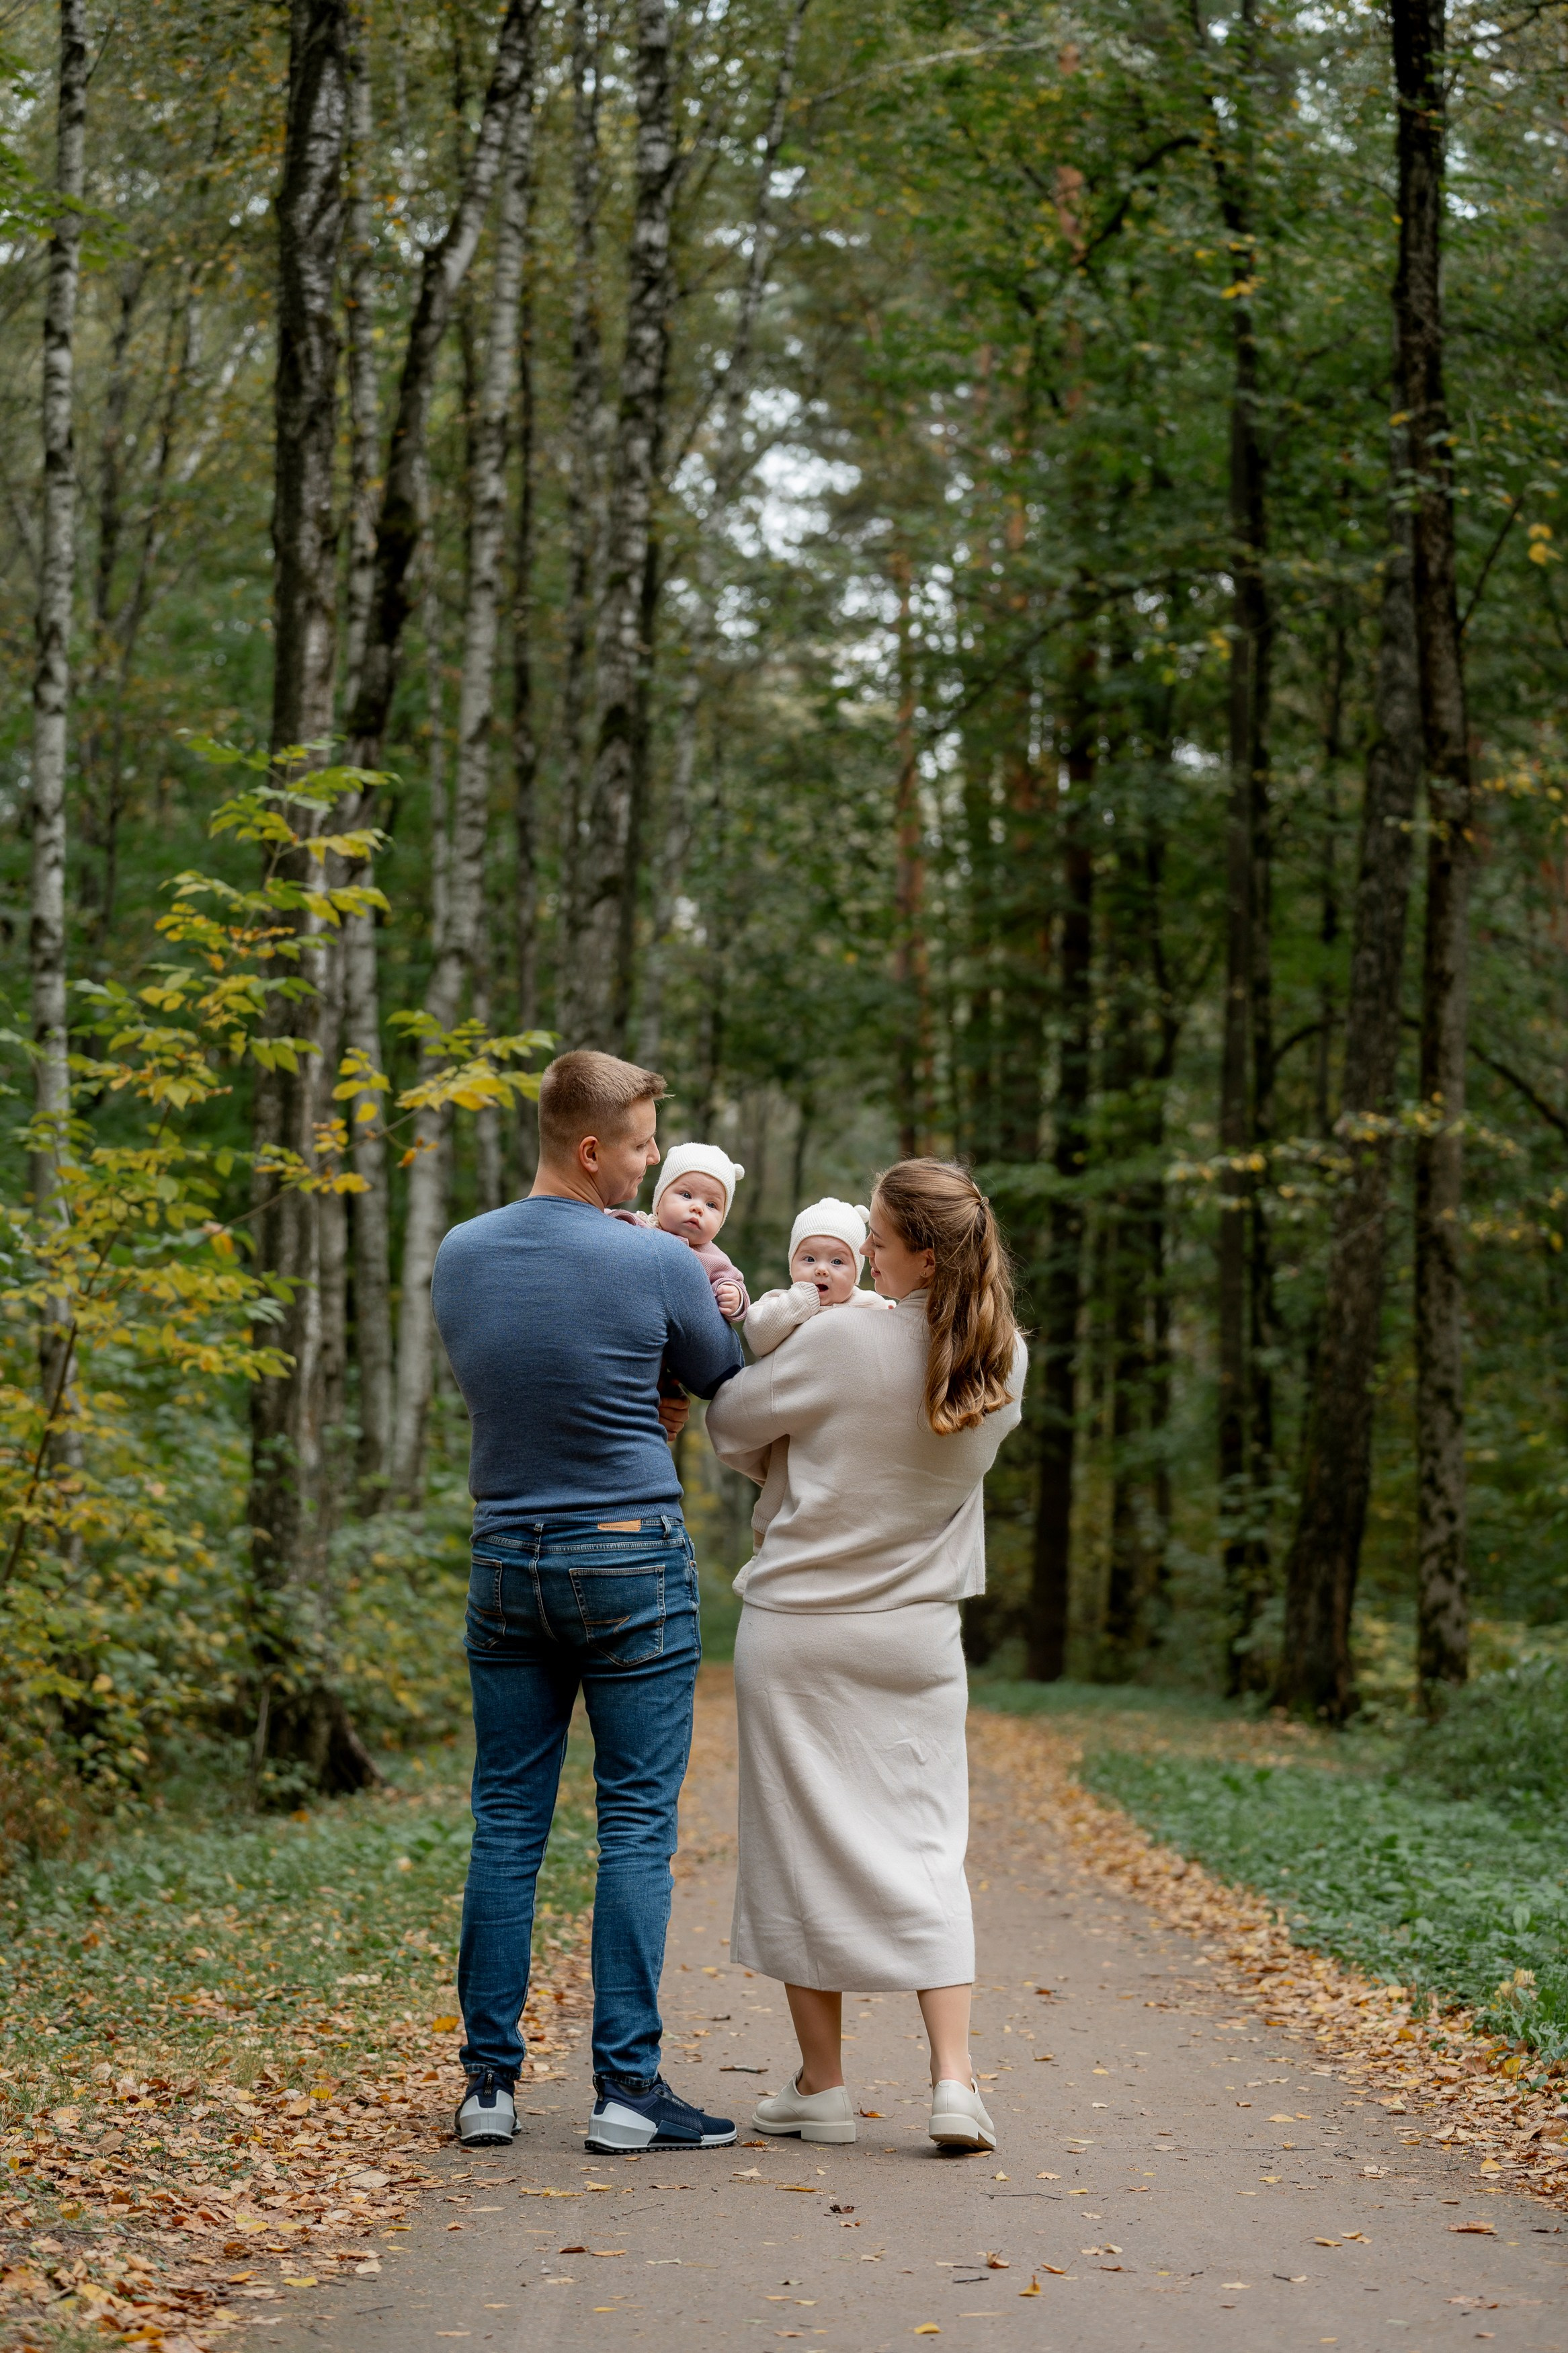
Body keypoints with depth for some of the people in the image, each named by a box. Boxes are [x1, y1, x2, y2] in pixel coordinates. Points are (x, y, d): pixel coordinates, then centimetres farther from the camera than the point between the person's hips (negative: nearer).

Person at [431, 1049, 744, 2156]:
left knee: (507, 1824, 8)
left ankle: (491, 2080, 10)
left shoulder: (459, 1257, 3)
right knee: (638, 1825, 0)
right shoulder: (656, 1265, -11)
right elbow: (730, 1387, 5)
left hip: (506, 1562, 5)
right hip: (631, 1564, -4)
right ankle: (628, 2086, -1)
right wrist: (718, 1297, 21)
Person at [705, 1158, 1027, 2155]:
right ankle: (955, 2080, -4)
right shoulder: (1006, 1361, -4)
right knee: (926, 1848, 8)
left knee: (803, 1847, 6)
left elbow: (734, 1420, -4)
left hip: (799, 1631, -3)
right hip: (916, 1637, 4)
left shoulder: (842, 1342, -18)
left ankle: (823, 2083, 12)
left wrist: (782, 1462, 17)